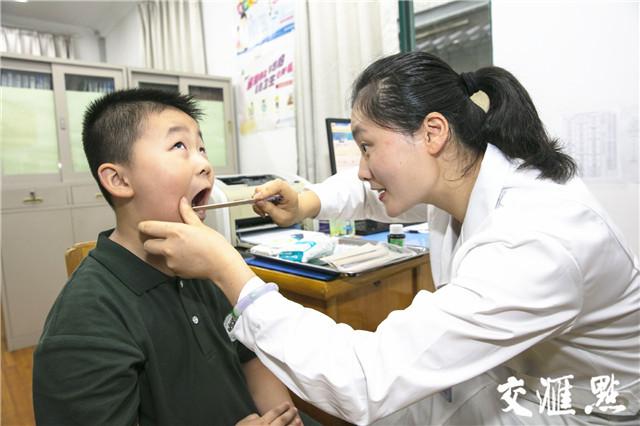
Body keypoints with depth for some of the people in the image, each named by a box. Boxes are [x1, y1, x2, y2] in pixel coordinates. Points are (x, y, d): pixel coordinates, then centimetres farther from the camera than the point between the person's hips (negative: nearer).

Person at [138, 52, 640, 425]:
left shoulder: (532, 242, -36)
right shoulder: (462, 173, -12)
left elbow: (369, 382, -38)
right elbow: (377, 190, 8)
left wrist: (225, 267, -36)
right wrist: (307, 203, -11)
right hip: (508, 376, 6)